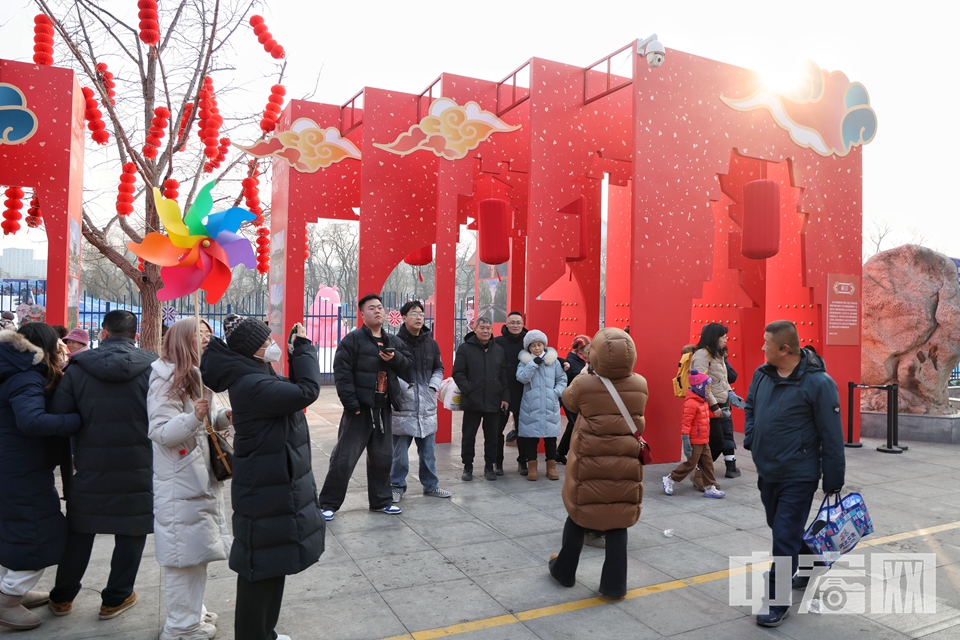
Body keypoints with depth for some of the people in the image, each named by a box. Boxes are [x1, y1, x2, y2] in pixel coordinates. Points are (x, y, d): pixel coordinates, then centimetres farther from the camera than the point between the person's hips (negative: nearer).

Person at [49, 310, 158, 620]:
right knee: (130, 534, 12)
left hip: (90, 467, 3)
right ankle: (115, 598, 23)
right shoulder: (152, 367, -10)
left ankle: (62, 597, 35)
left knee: (80, 532, 19)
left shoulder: (78, 367, -3)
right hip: (138, 469, -2)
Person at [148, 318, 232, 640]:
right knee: (182, 554, 1)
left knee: (199, 548, 18)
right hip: (179, 484, -9)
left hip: (203, 478, 9)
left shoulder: (199, 376, 12)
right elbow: (161, 432, -20)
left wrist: (223, 416, 0)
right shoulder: (167, 379, -16)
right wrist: (193, 416, -35)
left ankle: (193, 612, 33)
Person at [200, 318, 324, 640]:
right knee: (262, 571, 4)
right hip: (267, 494, -11)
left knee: (272, 566, 23)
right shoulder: (251, 385, -25)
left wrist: (297, 353, 3)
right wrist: (304, 347, -17)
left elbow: (292, 389, 15)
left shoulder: (257, 376, 7)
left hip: (276, 488, 11)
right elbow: (307, 391, -30)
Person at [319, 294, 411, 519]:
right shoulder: (352, 339, -6)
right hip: (359, 408, -6)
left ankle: (381, 500, 28)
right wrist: (351, 404, -18)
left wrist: (395, 358, -8)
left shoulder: (394, 342, 13)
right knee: (344, 458, -1)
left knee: (383, 457, 14)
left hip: (384, 409, 6)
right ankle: (328, 503, 11)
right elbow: (342, 373, -13)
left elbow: (406, 368, 13)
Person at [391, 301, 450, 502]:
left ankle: (431, 485, 27)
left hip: (427, 404, 5)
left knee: (428, 449, 14)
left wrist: (433, 386, 3)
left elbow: (438, 368, 18)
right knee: (400, 449, 4)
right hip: (403, 404, -5)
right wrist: (405, 388, -16)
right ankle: (397, 486, 19)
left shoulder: (431, 343, 9)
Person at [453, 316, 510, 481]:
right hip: (472, 401, -2)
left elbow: (504, 376, 9)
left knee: (492, 436, 10)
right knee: (469, 435, 7)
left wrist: (505, 397, 3)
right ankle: (467, 467, 20)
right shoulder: (465, 348, -2)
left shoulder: (499, 350, 8)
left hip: (494, 402, 3)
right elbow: (458, 373, -5)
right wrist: (468, 391, -15)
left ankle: (489, 467, 23)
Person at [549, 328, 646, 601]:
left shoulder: (584, 385, -12)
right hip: (626, 464, 1)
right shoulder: (640, 385, -4)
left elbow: (568, 400, 8)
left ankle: (565, 571, 33)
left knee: (578, 515, 16)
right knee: (618, 522, 11)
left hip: (589, 463, -1)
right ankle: (615, 585, 18)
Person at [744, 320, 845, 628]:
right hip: (766, 472, 7)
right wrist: (750, 439, 3)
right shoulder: (761, 374, 0)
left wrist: (833, 481, -12)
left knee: (785, 536, -2)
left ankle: (777, 600, 11)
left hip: (798, 476, -7)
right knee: (780, 528, 22)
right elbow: (750, 408, 18)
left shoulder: (817, 382, -19)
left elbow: (831, 436, -15)